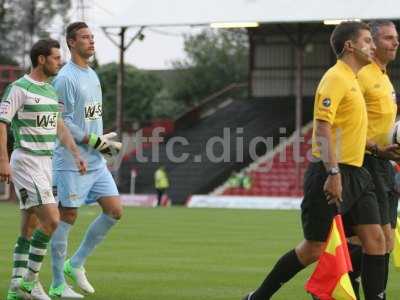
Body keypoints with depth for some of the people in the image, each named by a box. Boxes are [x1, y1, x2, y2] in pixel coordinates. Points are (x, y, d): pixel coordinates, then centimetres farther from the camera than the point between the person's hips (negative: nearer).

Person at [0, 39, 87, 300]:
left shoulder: (51, 90, 16)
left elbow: (60, 127, 21)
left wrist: (76, 154, 9)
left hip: (45, 164, 9)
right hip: (26, 163, -9)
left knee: (29, 229, 8)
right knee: (51, 220, -16)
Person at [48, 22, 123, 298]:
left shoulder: (92, 75, 15)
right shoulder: (66, 78, -13)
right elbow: (62, 122, -17)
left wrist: (104, 143, 11)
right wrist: (95, 141, -15)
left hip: (96, 162, 8)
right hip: (72, 161, -8)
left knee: (115, 210, 2)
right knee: (68, 218, -3)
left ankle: (76, 264, 15)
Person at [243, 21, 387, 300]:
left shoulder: (351, 80, 17)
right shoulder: (336, 78, -12)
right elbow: (322, 127, -21)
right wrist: (333, 173, -26)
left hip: (355, 174, 9)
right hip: (331, 175, -9)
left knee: (375, 238, -2)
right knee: (313, 249, -2)